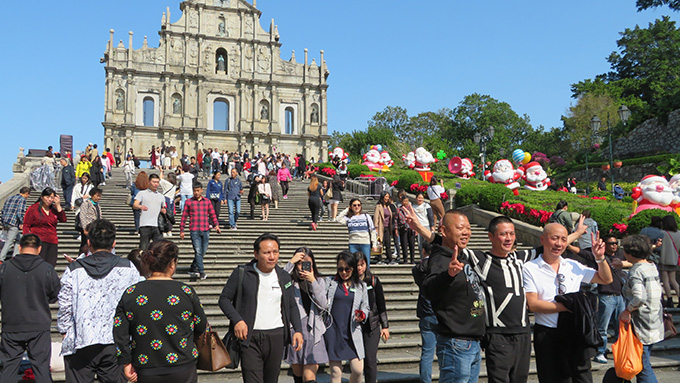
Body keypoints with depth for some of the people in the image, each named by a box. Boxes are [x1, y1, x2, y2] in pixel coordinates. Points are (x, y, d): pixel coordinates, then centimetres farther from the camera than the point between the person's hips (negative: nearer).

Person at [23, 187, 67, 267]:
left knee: (51, 266, 2)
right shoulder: (33, 209, 3)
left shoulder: (54, 209, 14)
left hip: (53, 243, 5)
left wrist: (58, 205, -2)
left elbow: (63, 220, 3)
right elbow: (26, 226, 1)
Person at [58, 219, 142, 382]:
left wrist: (64, 331, 17)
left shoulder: (73, 270, -2)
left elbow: (65, 306, 2)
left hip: (80, 344, 0)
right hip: (116, 344, 1)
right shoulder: (128, 268, -1)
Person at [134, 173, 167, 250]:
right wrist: (140, 207, -25)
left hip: (157, 226, 3)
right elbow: (134, 205, -2)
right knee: (143, 248, -3)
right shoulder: (142, 193, 10)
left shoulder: (161, 196, 22)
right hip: (145, 225, -3)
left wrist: (163, 210, 4)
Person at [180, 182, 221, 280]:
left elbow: (212, 215, 12)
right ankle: (201, 272, -6)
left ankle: (193, 268, 26)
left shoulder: (207, 201, 10)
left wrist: (216, 225, -2)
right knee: (198, 251, -10)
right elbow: (184, 216, 8)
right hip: (194, 231, -3)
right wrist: (181, 230, 6)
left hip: (206, 230, 3)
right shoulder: (188, 202, 6)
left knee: (203, 251, 8)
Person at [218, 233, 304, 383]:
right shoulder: (242, 273, -2)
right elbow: (224, 299, 1)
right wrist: (237, 320, -15)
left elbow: (292, 306, 16)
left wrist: (298, 330, 2)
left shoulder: (284, 276, 9)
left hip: (277, 337, 4)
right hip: (250, 337, -3)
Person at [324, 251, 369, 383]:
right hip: (333, 331, -1)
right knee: (336, 372, 1)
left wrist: (362, 315, -4)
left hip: (353, 332, 2)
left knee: (358, 370, -5)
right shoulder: (330, 282, 6)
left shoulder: (361, 285, 12)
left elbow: (365, 307, 17)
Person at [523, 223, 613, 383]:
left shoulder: (573, 266, 9)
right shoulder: (530, 268, -4)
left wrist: (600, 258, 1)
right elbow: (533, 304, -13)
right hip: (547, 335, -3)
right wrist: (567, 306, -15)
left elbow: (606, 279, 17)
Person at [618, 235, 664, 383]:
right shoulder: (652, 267, 9)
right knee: (644, 364, 17)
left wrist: (627, 311, -15)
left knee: (643, 368, -3)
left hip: (642, 328, -9)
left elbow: (639, 297, -30)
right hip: (655, 325, 9)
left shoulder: (636, 271, -16)